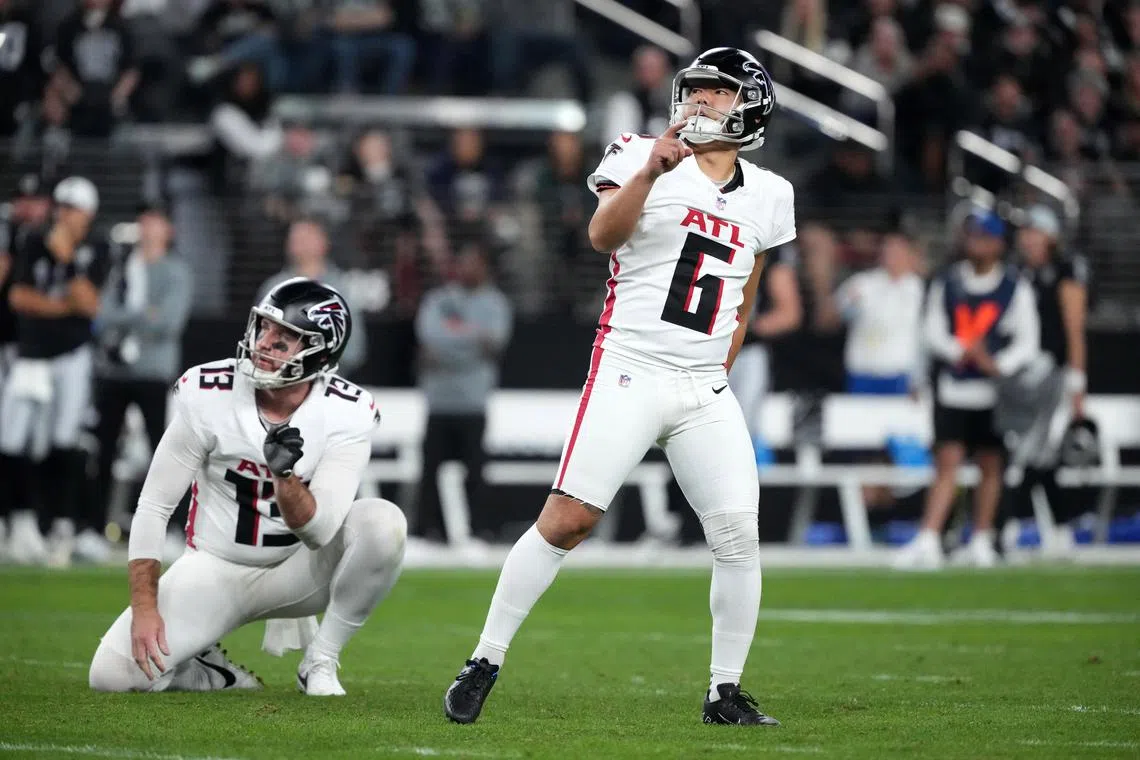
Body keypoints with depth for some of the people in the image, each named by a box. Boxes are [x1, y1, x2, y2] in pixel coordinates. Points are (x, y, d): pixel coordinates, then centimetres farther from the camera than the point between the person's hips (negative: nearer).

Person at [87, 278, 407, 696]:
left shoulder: (347, 413, -16)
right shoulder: (208, 395, -16)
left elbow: (319, 533, -22)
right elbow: (153, 508, -9)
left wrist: (285, 474, -41)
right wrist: (144, 608, -16)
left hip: (297, 570, 1)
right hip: (215, 568, 0)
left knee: (383, 522, -30)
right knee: (112, 673, -22)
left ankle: (320, 660, -10)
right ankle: (221, 674, 9)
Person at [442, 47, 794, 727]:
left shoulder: (767, 195, 12)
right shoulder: (642, 156, -1)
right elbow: (604, 236, -19)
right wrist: (651, 170, -33)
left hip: (705, 391, 4)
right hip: (629, 374, -4)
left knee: (740, 536, -4)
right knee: (568, 519, -10)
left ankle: (726, 694, 7)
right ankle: (486, 663, -2)